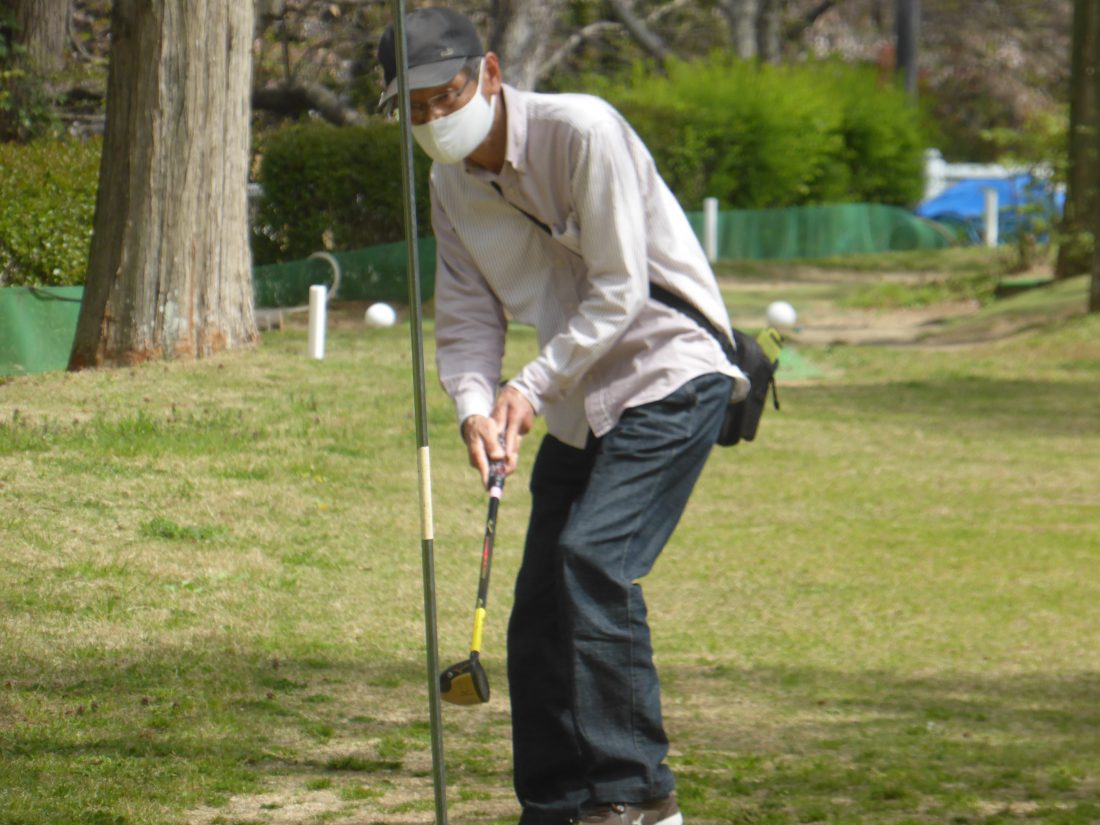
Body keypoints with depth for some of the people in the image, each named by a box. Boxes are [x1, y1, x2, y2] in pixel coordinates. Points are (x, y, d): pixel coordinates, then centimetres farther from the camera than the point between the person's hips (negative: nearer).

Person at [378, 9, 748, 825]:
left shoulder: (582, 131, -17)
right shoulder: (452, 186, 6)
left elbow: (618, 293, -18)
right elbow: (466, 321, 6)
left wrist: (533, 388, -17)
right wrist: (476, 408, -14)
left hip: (671, 375, -8)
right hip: (579, 407, 8)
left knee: (592, 558, -22)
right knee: (541, 600, 2)